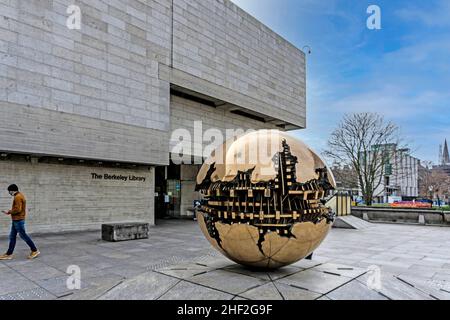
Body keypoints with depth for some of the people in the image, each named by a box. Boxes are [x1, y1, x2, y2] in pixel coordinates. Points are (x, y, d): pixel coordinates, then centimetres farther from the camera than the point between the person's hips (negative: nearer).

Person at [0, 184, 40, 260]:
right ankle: (9, 254, 16)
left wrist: (9, 212, -10)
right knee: (12, 236, 11)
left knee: (23, 235, -4)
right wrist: (10, 211, 11)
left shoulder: (18, 197, -17)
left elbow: (17, 209, -23)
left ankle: (35, 251, 2)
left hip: (18, 220, -10)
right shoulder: (20, 195, 15)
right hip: (16, 220, 10)